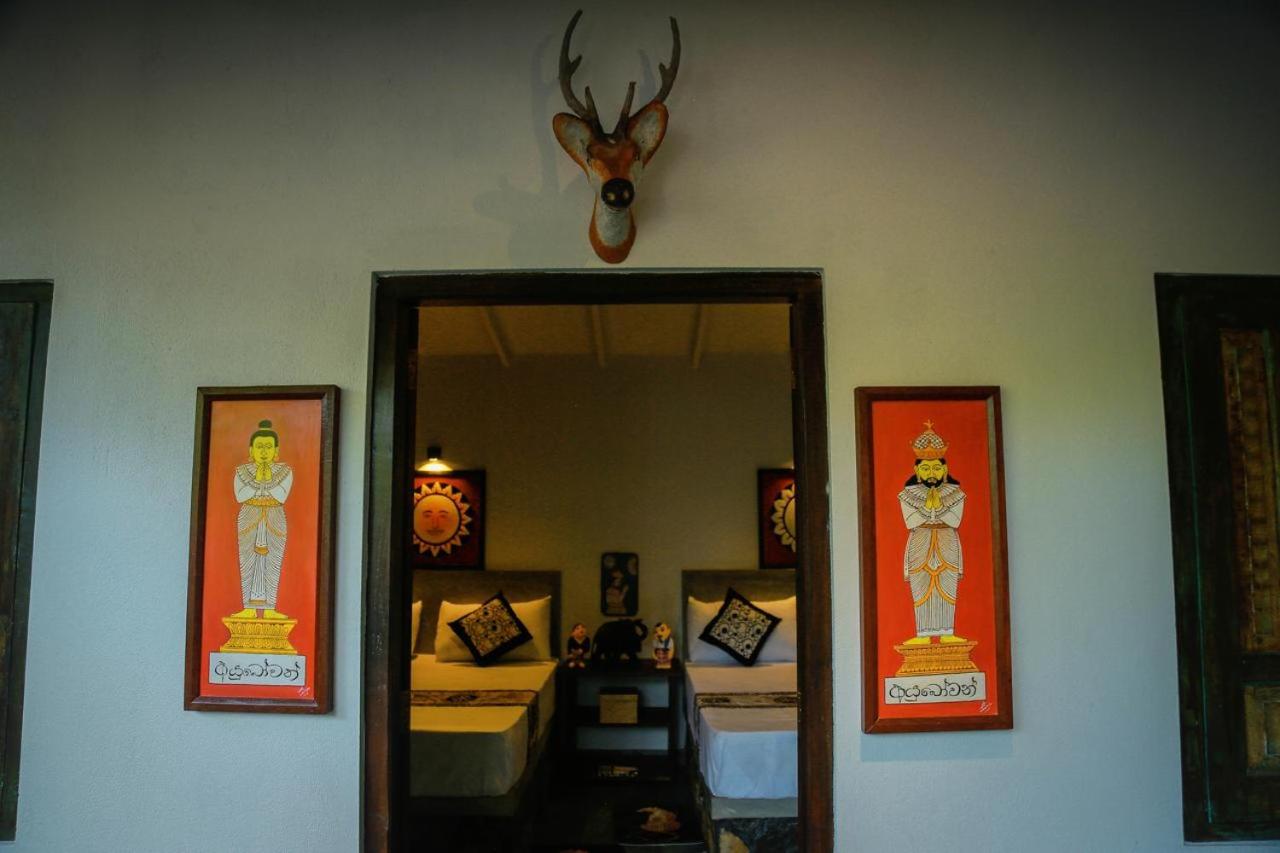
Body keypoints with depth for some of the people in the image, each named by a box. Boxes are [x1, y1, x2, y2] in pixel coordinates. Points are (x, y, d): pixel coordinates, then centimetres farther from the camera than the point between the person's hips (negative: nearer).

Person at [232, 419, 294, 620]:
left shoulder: (285, 471, 3)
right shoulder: (242, 471, 5)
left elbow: (282, 496, -11)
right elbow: (240, 496, -9)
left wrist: (267, 480, -14)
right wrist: (257, 480, -13)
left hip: (275, 521, 0)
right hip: (249, 519, 1)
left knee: (272, 564, -2)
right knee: (248, 563, -1)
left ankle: (269, 609, 1)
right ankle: (249, 609, 3)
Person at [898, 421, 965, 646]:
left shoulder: (954, 493, 4)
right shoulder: (909, 494, 1)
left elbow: (955, 520, -8)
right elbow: (910, 522, -10)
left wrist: (937, 505, -13)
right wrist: (930, 506, -13)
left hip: (947, 546, 1)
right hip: (920, 546, -1)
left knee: (948, 591, 2)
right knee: (921, 591, 0)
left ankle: (947, 633, 7)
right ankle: (923, 635, 5)